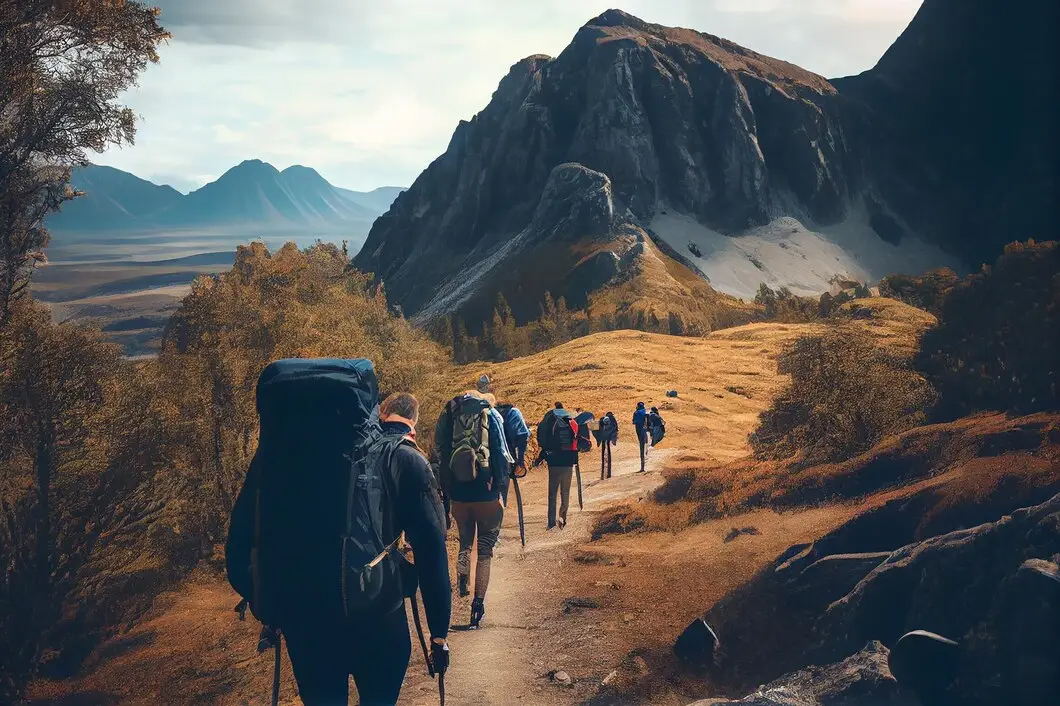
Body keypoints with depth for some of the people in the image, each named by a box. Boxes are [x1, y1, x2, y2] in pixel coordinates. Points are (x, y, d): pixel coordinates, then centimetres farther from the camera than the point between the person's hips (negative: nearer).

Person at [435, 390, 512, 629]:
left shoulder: (447, 417, 6)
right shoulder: (490, 416, -1)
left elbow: (440, 456, 5)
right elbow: (502, 455, -6)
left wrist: (446, 492, 12)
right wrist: (503, 492, -1)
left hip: (458, 495, 2)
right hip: (487, 495, -2)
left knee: (465, 543, 23)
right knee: (485, 551, 7)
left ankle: (462, 581, -3)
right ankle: (478, 606, 5)